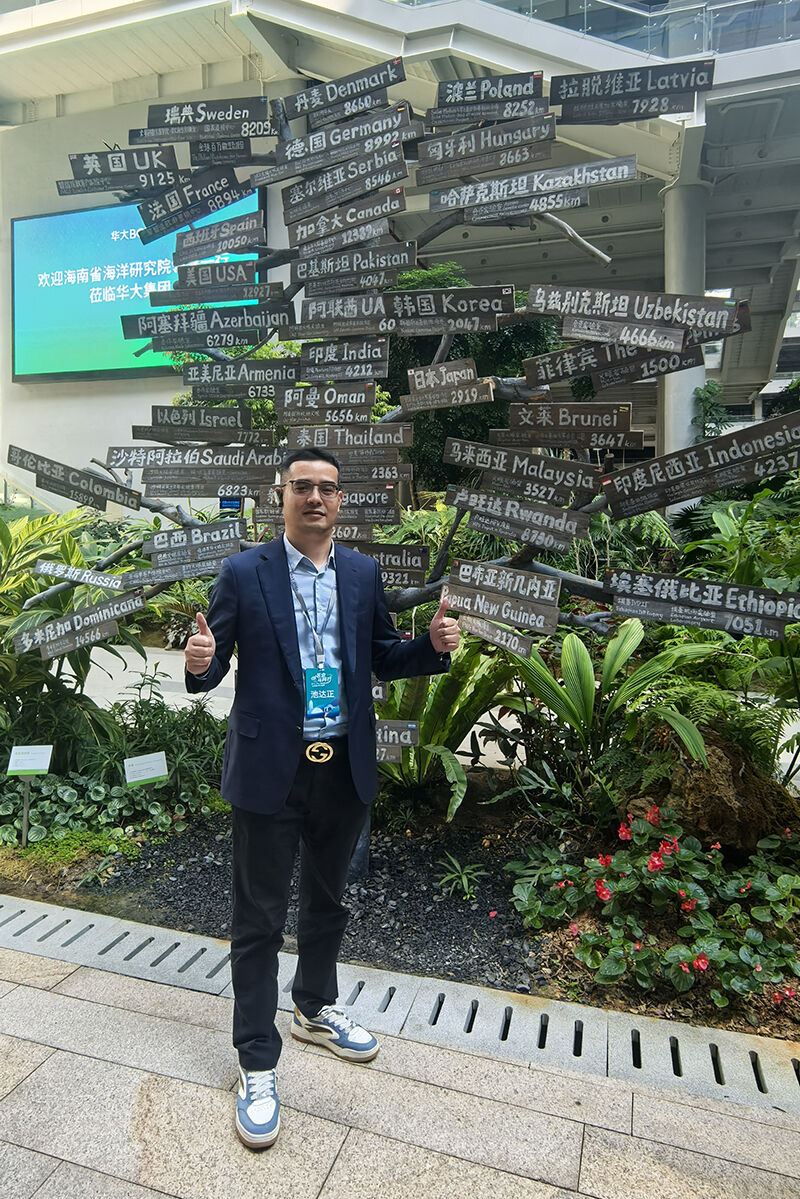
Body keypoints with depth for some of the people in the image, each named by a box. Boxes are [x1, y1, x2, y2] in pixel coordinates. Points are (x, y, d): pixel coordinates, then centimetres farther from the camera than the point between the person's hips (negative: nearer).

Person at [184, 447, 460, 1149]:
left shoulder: (364, 574, 4)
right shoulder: (243, 574, -7)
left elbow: (384, 658, 8)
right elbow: (214, 670, -5)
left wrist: (435, 646, -10)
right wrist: (198, 664, -29)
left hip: (345, 769, 4)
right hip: (271, 770, -4)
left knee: (327, 900, 23)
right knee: (259, 919, 8)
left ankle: (316, 1009, 48)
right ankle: (258, 1063, 28)